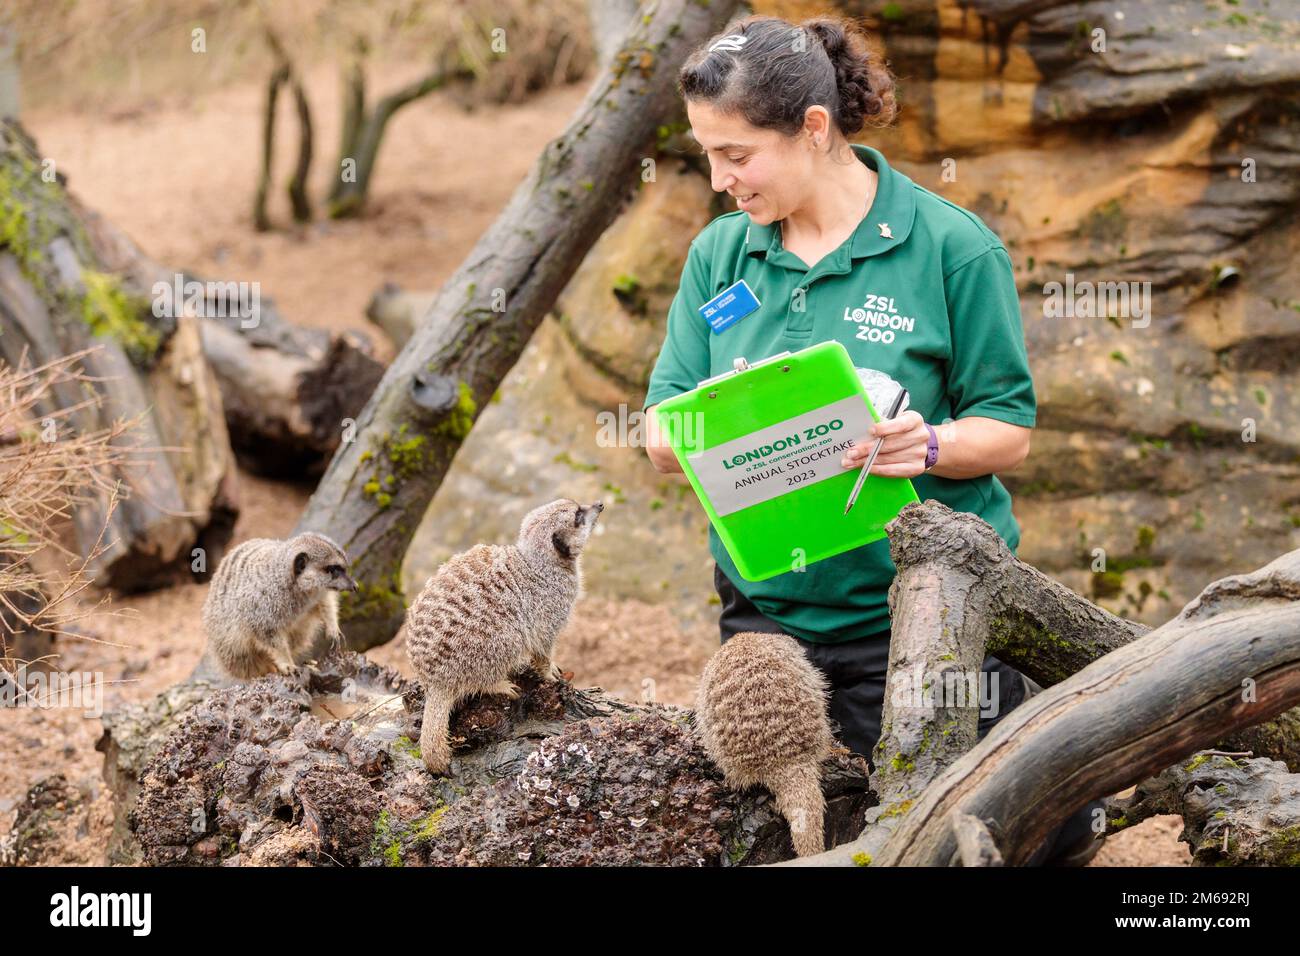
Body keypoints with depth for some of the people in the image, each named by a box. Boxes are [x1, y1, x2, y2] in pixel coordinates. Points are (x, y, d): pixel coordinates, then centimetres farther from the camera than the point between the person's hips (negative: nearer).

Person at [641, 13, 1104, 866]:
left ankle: (1020, 706, 33)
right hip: (766, 604, 5)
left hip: (914, 611, -5)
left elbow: (1009, 432, -7)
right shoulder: (720, 253, 3)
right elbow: (661, 434, 2)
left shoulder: (953, 248, -10)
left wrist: (928, 447, -28)